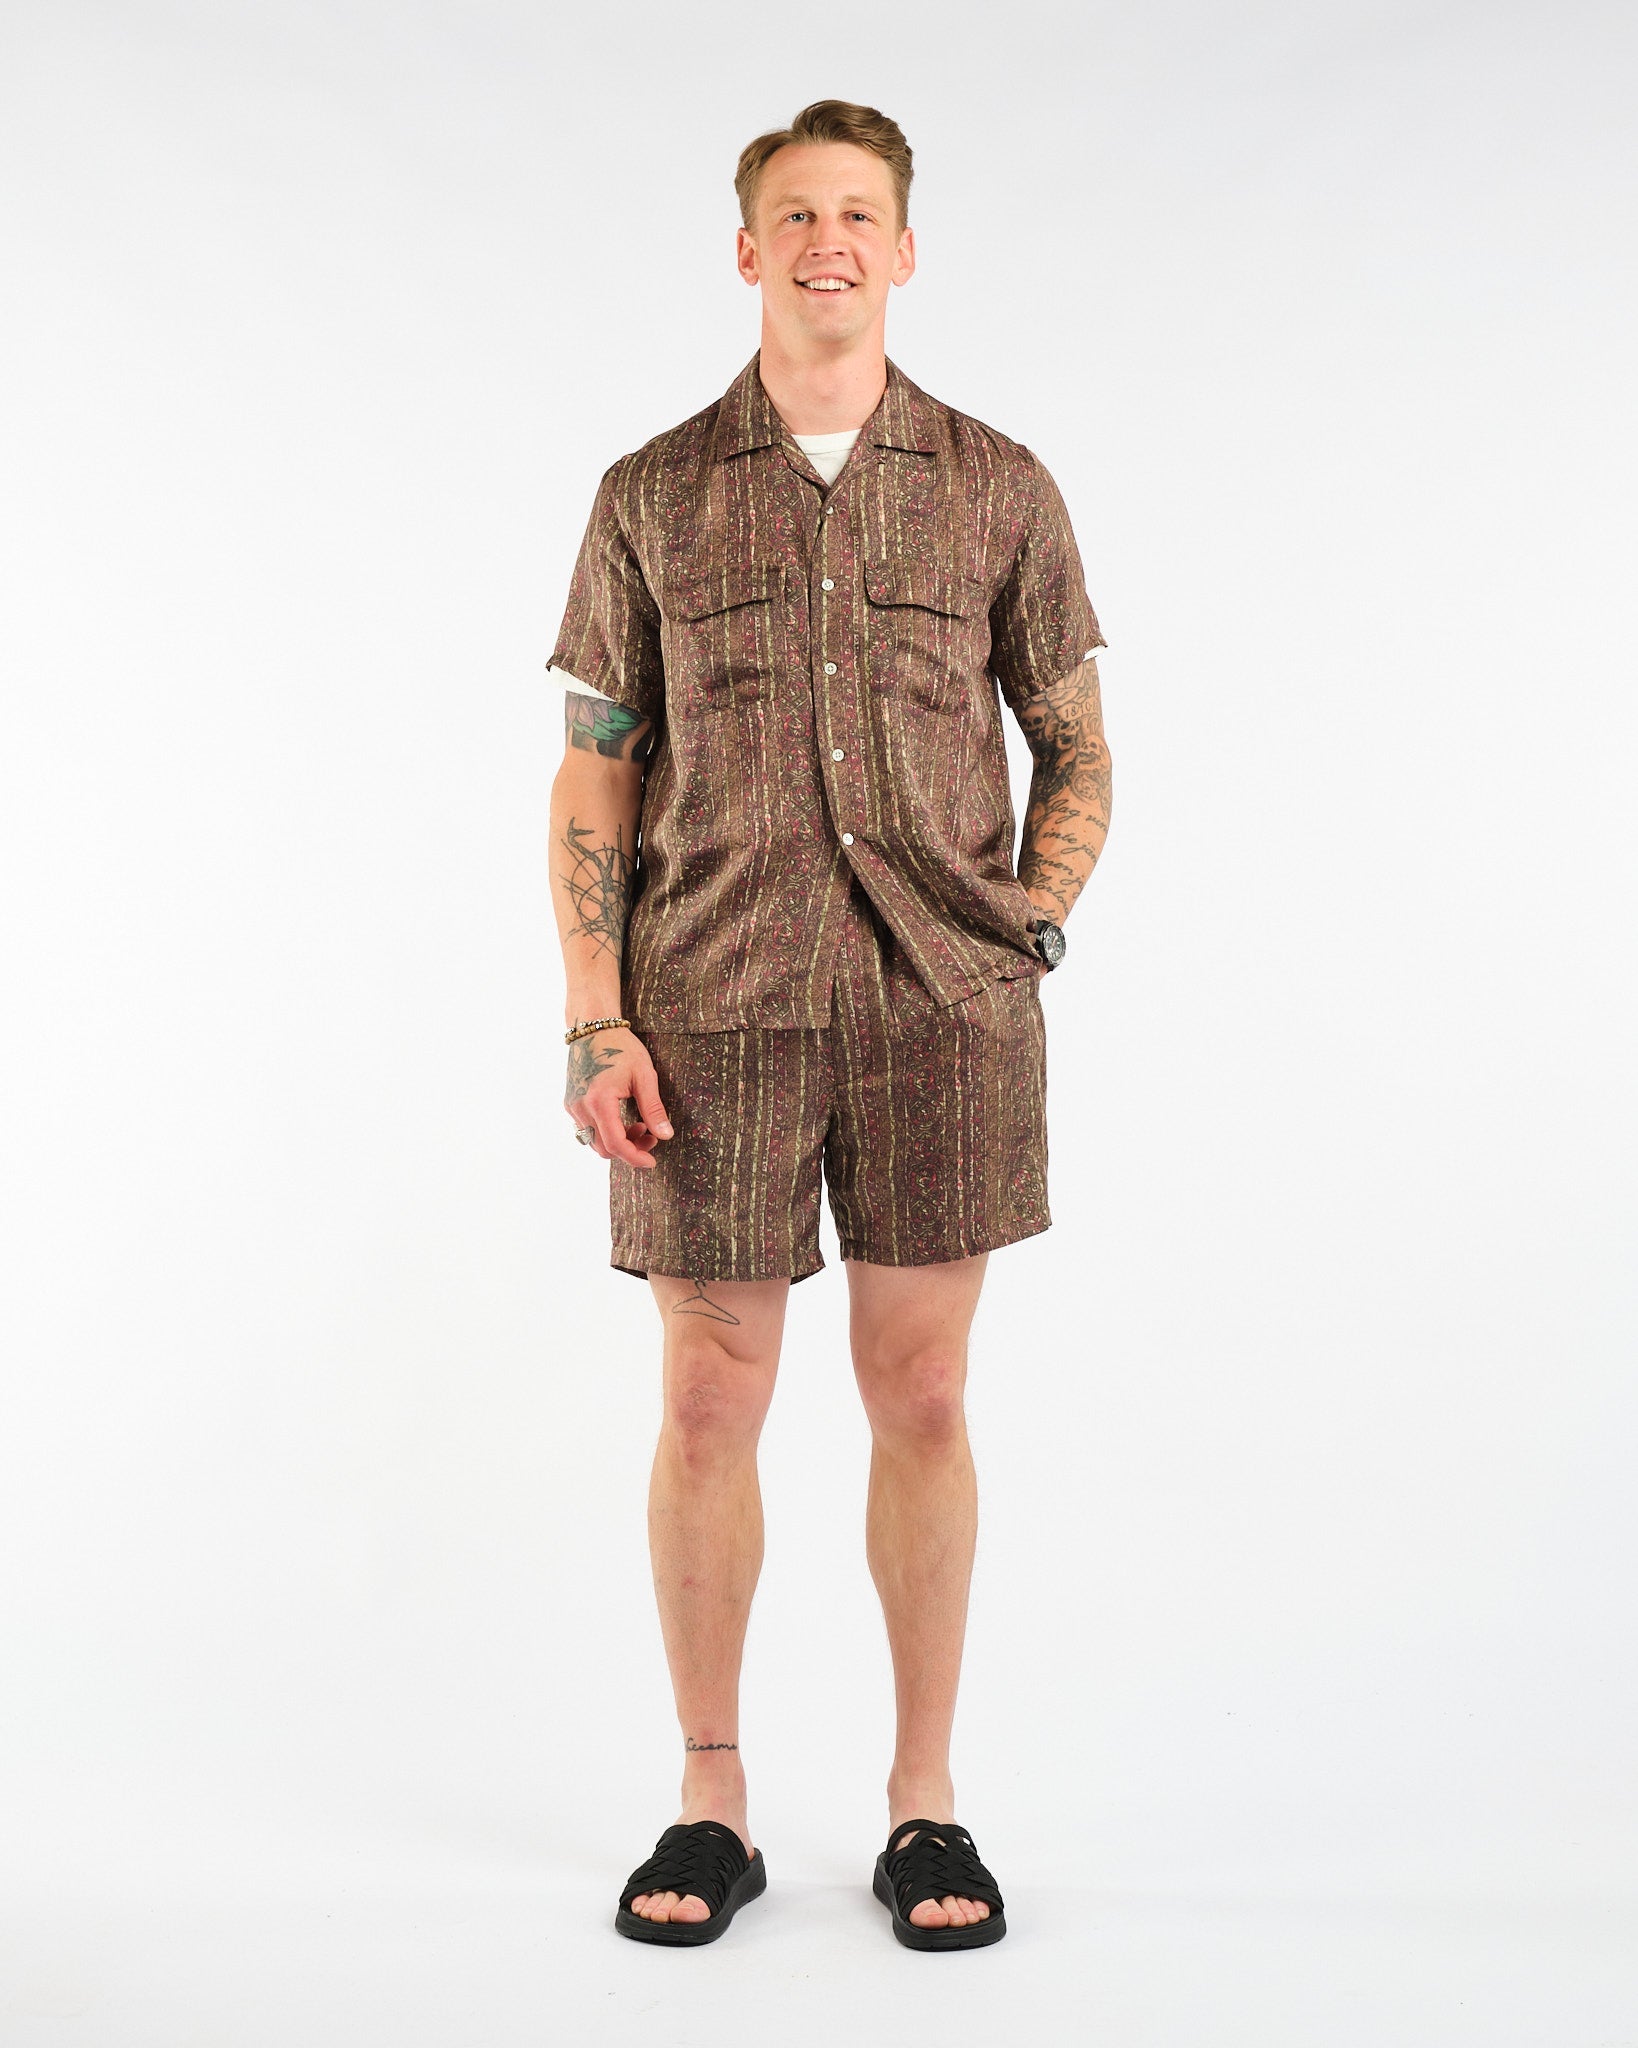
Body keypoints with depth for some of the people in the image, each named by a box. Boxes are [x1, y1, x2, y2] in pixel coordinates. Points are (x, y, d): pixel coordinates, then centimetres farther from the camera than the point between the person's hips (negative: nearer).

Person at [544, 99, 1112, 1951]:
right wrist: (594, 1021, -3)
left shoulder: (999, 489, 8)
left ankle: (924, 1801, 20)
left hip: (942, 1009, 0)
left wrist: (1031, 933, -1)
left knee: (922, 1398, 5)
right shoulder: (652, 496, 7)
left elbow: (1076, 750, 14)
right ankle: (710, 1800, 21)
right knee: (709, 1402, 4)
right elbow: (592, 772, 5)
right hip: (715, 1013, 0)